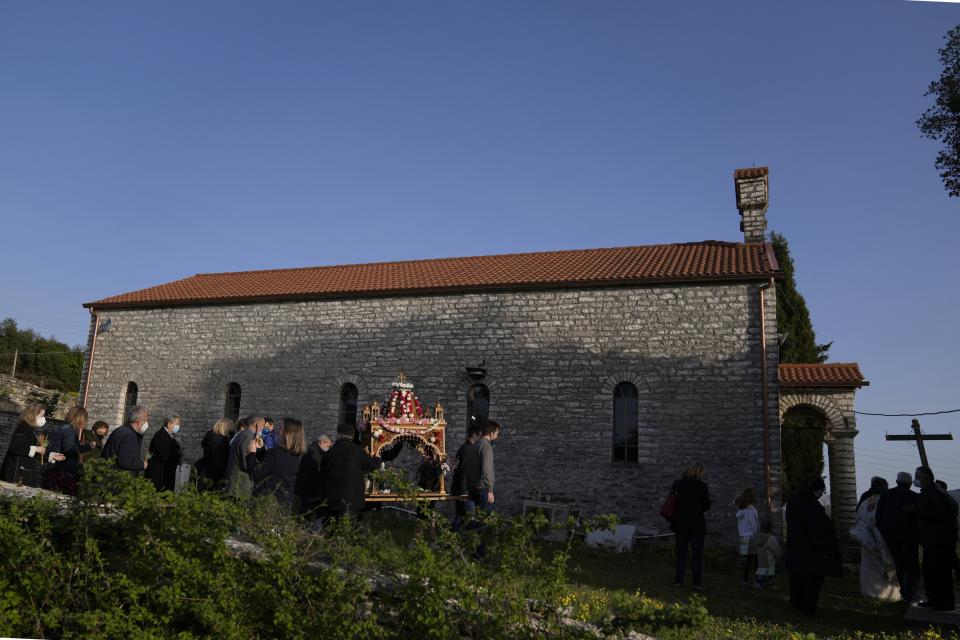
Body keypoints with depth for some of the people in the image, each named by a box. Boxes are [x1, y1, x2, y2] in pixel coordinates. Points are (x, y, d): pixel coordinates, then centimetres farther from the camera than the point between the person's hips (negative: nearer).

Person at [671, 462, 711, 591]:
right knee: (697, 554, 7)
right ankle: (697, 583, 7)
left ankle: (678, 580, 12)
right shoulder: (701, 486, -12)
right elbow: (707, 506, -4)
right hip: (697, 524, -3)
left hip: (681, 523, 3)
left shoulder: (679, 484, -3)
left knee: (681, 553, 12)